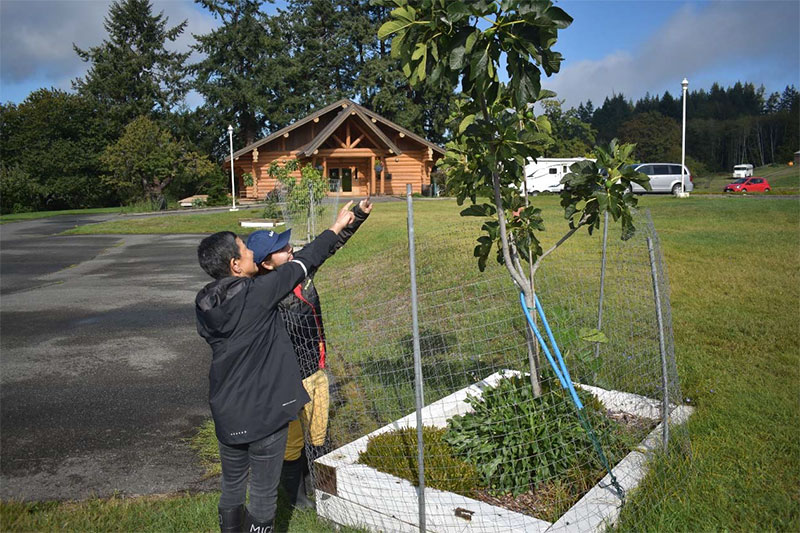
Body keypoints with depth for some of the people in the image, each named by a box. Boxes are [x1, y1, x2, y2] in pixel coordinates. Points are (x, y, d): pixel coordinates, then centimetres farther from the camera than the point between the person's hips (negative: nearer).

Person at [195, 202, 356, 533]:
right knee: (263, 493, 8)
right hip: (265, 411, -6)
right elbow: (302, 264, -9)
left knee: (232, 487, 22)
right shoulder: (257, 294, -19)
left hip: (227, 413, 6)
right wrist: (336, 228, 4)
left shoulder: (204, 304, -2)